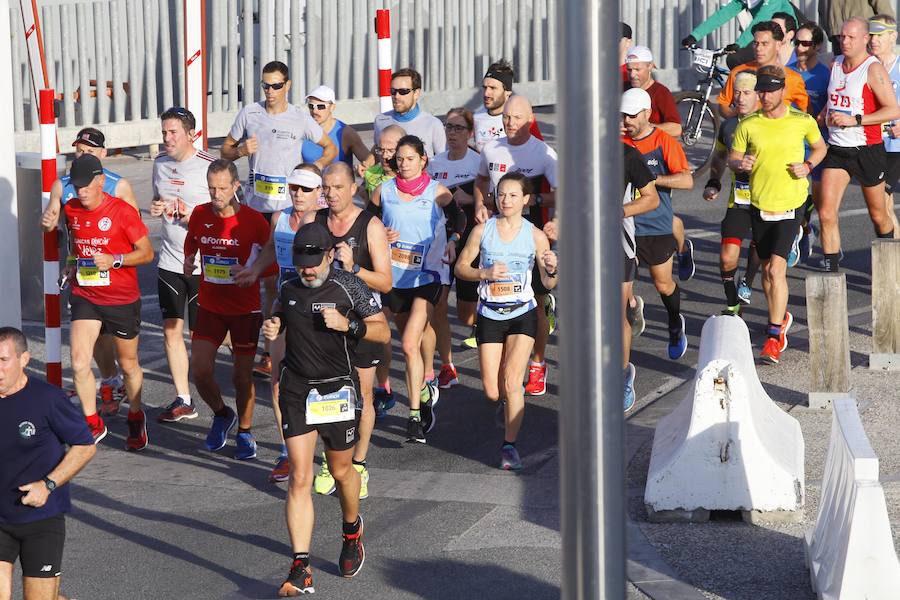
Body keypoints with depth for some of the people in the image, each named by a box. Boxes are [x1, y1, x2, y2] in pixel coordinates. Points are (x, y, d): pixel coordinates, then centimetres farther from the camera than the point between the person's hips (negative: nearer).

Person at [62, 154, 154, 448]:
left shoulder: (122, 211, -13)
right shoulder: (71, 210, 1)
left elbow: (146, 252, -9)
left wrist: (114, 260, -22)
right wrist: (72, 264, 7)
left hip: (123, 300, -3)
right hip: (85, 297, 3)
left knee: (128, 364, 12)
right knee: (79, 363, -12)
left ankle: (135, 417, 37)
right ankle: (93, 423, 5)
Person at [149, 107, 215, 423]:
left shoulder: (209, 166, -13)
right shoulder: (160, 163, 7)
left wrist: (194, 214, -24)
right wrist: (156, 208, 0)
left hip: (203, 263, -6)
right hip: (170, 262, 6)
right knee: (171, 330, 6)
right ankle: (183, 401, 14)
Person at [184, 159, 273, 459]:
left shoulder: (254, 220, -12)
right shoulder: (200, 215, -1)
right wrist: (189, 260, 0)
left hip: (245, 308, -3)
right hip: (209, 306, 3)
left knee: (242, 375, 3)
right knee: (199, 369, -6)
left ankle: (244, 432, 24)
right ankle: (222, 414, 23)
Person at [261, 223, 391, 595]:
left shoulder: (349, 287, -7)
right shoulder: (289, 289, 4)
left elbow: (383, 332, -5)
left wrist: (348, 325, -21)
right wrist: (271, 327, 2)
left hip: (337, 389, -2)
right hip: (296, 389, 2)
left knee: (341, 471, 15)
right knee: (300, 478, -7)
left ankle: (352, 531, 48)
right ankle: (300, 571, -11)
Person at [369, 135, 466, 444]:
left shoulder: (437, 192, -3)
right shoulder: (384, 191, 2)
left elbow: (458, 217, 14)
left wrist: (453, 240, -5)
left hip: (427, 275, -4)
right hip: (395, 276, 4)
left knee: (410, 344, -17)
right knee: (410, 341, 16)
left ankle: (415, 413, -16)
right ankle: (424, 392, 41)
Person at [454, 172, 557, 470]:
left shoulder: (535, 235, -4)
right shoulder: (482, 230, -3)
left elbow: (549, 284, -1)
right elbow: (461, 267, 3)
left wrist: (551, 269, -23)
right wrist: (485, 273, -16)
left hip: (522, 314, -1)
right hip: (489, 315, 1)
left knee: (511, 381, -15)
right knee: (492, 391, 2)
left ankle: (509, 445, -3)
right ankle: (507, 402, 40)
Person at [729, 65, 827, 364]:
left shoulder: (803, 121, -4)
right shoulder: (748, 125, -2)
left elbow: (820, 147, 14)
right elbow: (732, 157, 8)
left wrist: (808, 165, -6)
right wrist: (740, 163, -16)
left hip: (789, 204, -3)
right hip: (759, 204, 3)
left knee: (776, 269, -14)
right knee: (767, 268, 14)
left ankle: (775, 336, -7)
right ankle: (780, 317, 39)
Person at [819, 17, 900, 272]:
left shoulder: (873, 69, -13)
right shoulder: (836, 64, 7)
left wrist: (854, 120, -23)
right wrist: (824, 115, 6)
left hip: (867, 150, -5)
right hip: (836, 149, 5)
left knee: (879, 216, 12)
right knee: (826, 213, -11)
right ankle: (831, 270, -7)